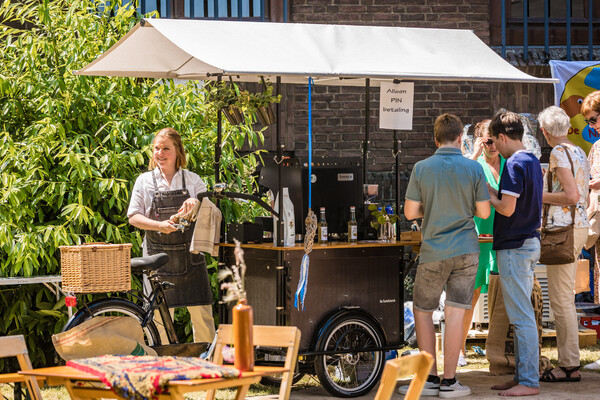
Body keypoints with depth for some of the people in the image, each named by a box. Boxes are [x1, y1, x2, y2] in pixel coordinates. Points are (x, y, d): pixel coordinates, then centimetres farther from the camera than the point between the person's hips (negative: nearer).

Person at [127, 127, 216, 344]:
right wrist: (160, 225, -15)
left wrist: (196, 202, -16)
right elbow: (134, 217, 2)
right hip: (157, 255, 0)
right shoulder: (144, 181, 7)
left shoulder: (192, 180, 9)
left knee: (201, 311, -2)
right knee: (160, 313, 1)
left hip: (189, 254, 0)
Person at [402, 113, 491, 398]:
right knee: (455, 314, 2)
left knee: (422, 312, 13)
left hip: (434, 253, -1)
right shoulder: (473, 168, -4)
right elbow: (484, 212, -1)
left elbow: (410, 212, -4)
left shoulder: (421, 168, -6)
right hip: (466, 251, 1)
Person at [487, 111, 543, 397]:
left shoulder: (514, 164, -16)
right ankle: (522, 376, 19)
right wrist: (493, 191, 15)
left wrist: (486, 194, -5)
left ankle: (528, 382, -6)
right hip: (530, 242, 10)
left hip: (514, 248, -10)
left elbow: (507, 208, -21)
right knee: (522, 316, 14)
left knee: (521, 317, -7)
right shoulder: (532, 162, 13)